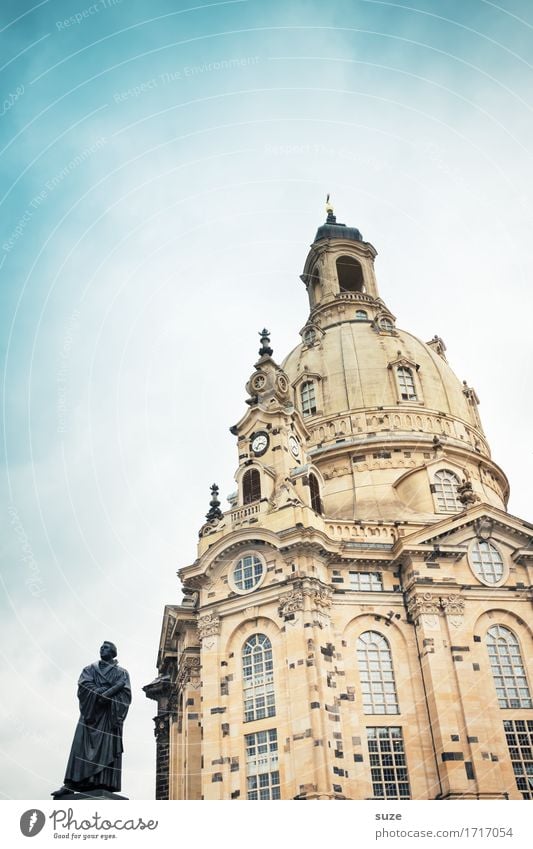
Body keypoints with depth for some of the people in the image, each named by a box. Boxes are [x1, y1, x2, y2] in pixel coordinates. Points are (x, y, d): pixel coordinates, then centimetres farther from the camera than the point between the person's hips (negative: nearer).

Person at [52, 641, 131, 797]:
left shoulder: (122, 672, 14)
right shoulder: (89, 669, 20)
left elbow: (125, 693, -2)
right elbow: (84, 685, 0)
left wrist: (106, 695, -19)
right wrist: (112, 688, -11)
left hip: (110, 716, -2)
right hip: (91, 713, 2)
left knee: (107, 748, -12)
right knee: (82, 747, -10)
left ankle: (104, 785, -19)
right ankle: (71, 784, -15)